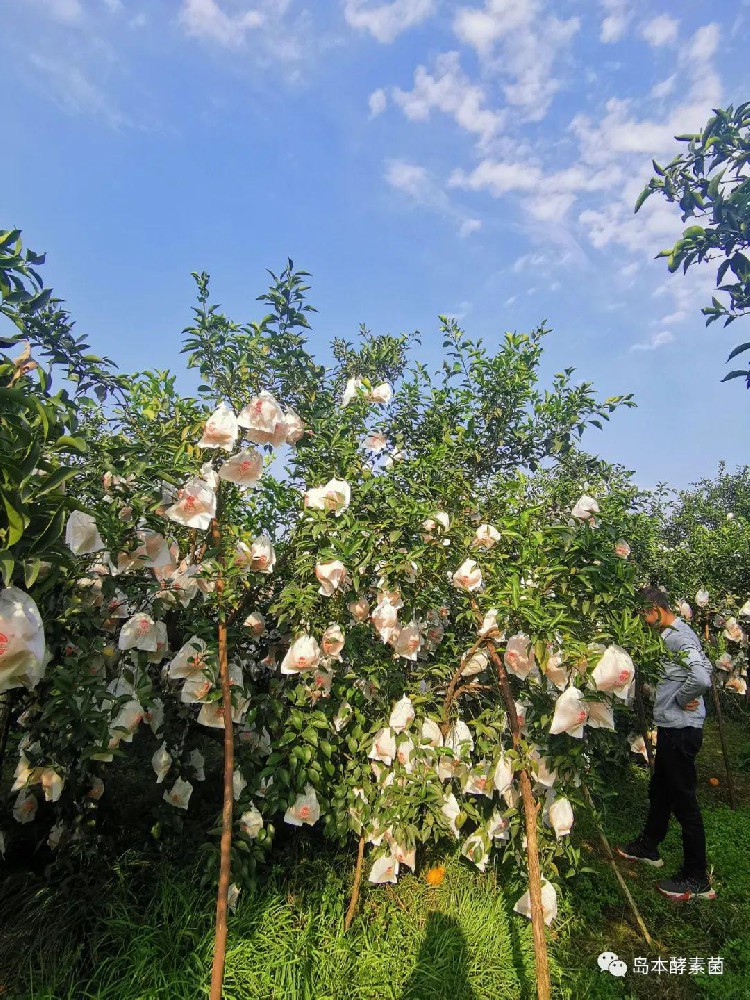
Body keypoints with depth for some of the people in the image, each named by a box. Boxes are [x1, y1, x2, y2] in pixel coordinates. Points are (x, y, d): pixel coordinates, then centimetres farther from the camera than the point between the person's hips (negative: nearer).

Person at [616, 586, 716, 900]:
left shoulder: (679, 636, -20)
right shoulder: (672, 635, 11)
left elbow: (702, 678, -33)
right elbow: (704, 666, 20)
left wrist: (681, 700, -17)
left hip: (681, 730, -11)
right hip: (671, 727, 11)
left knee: (684, 801, 0)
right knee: (659, 791, 23)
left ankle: (696, 880, 13)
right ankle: (648, 848, 40)